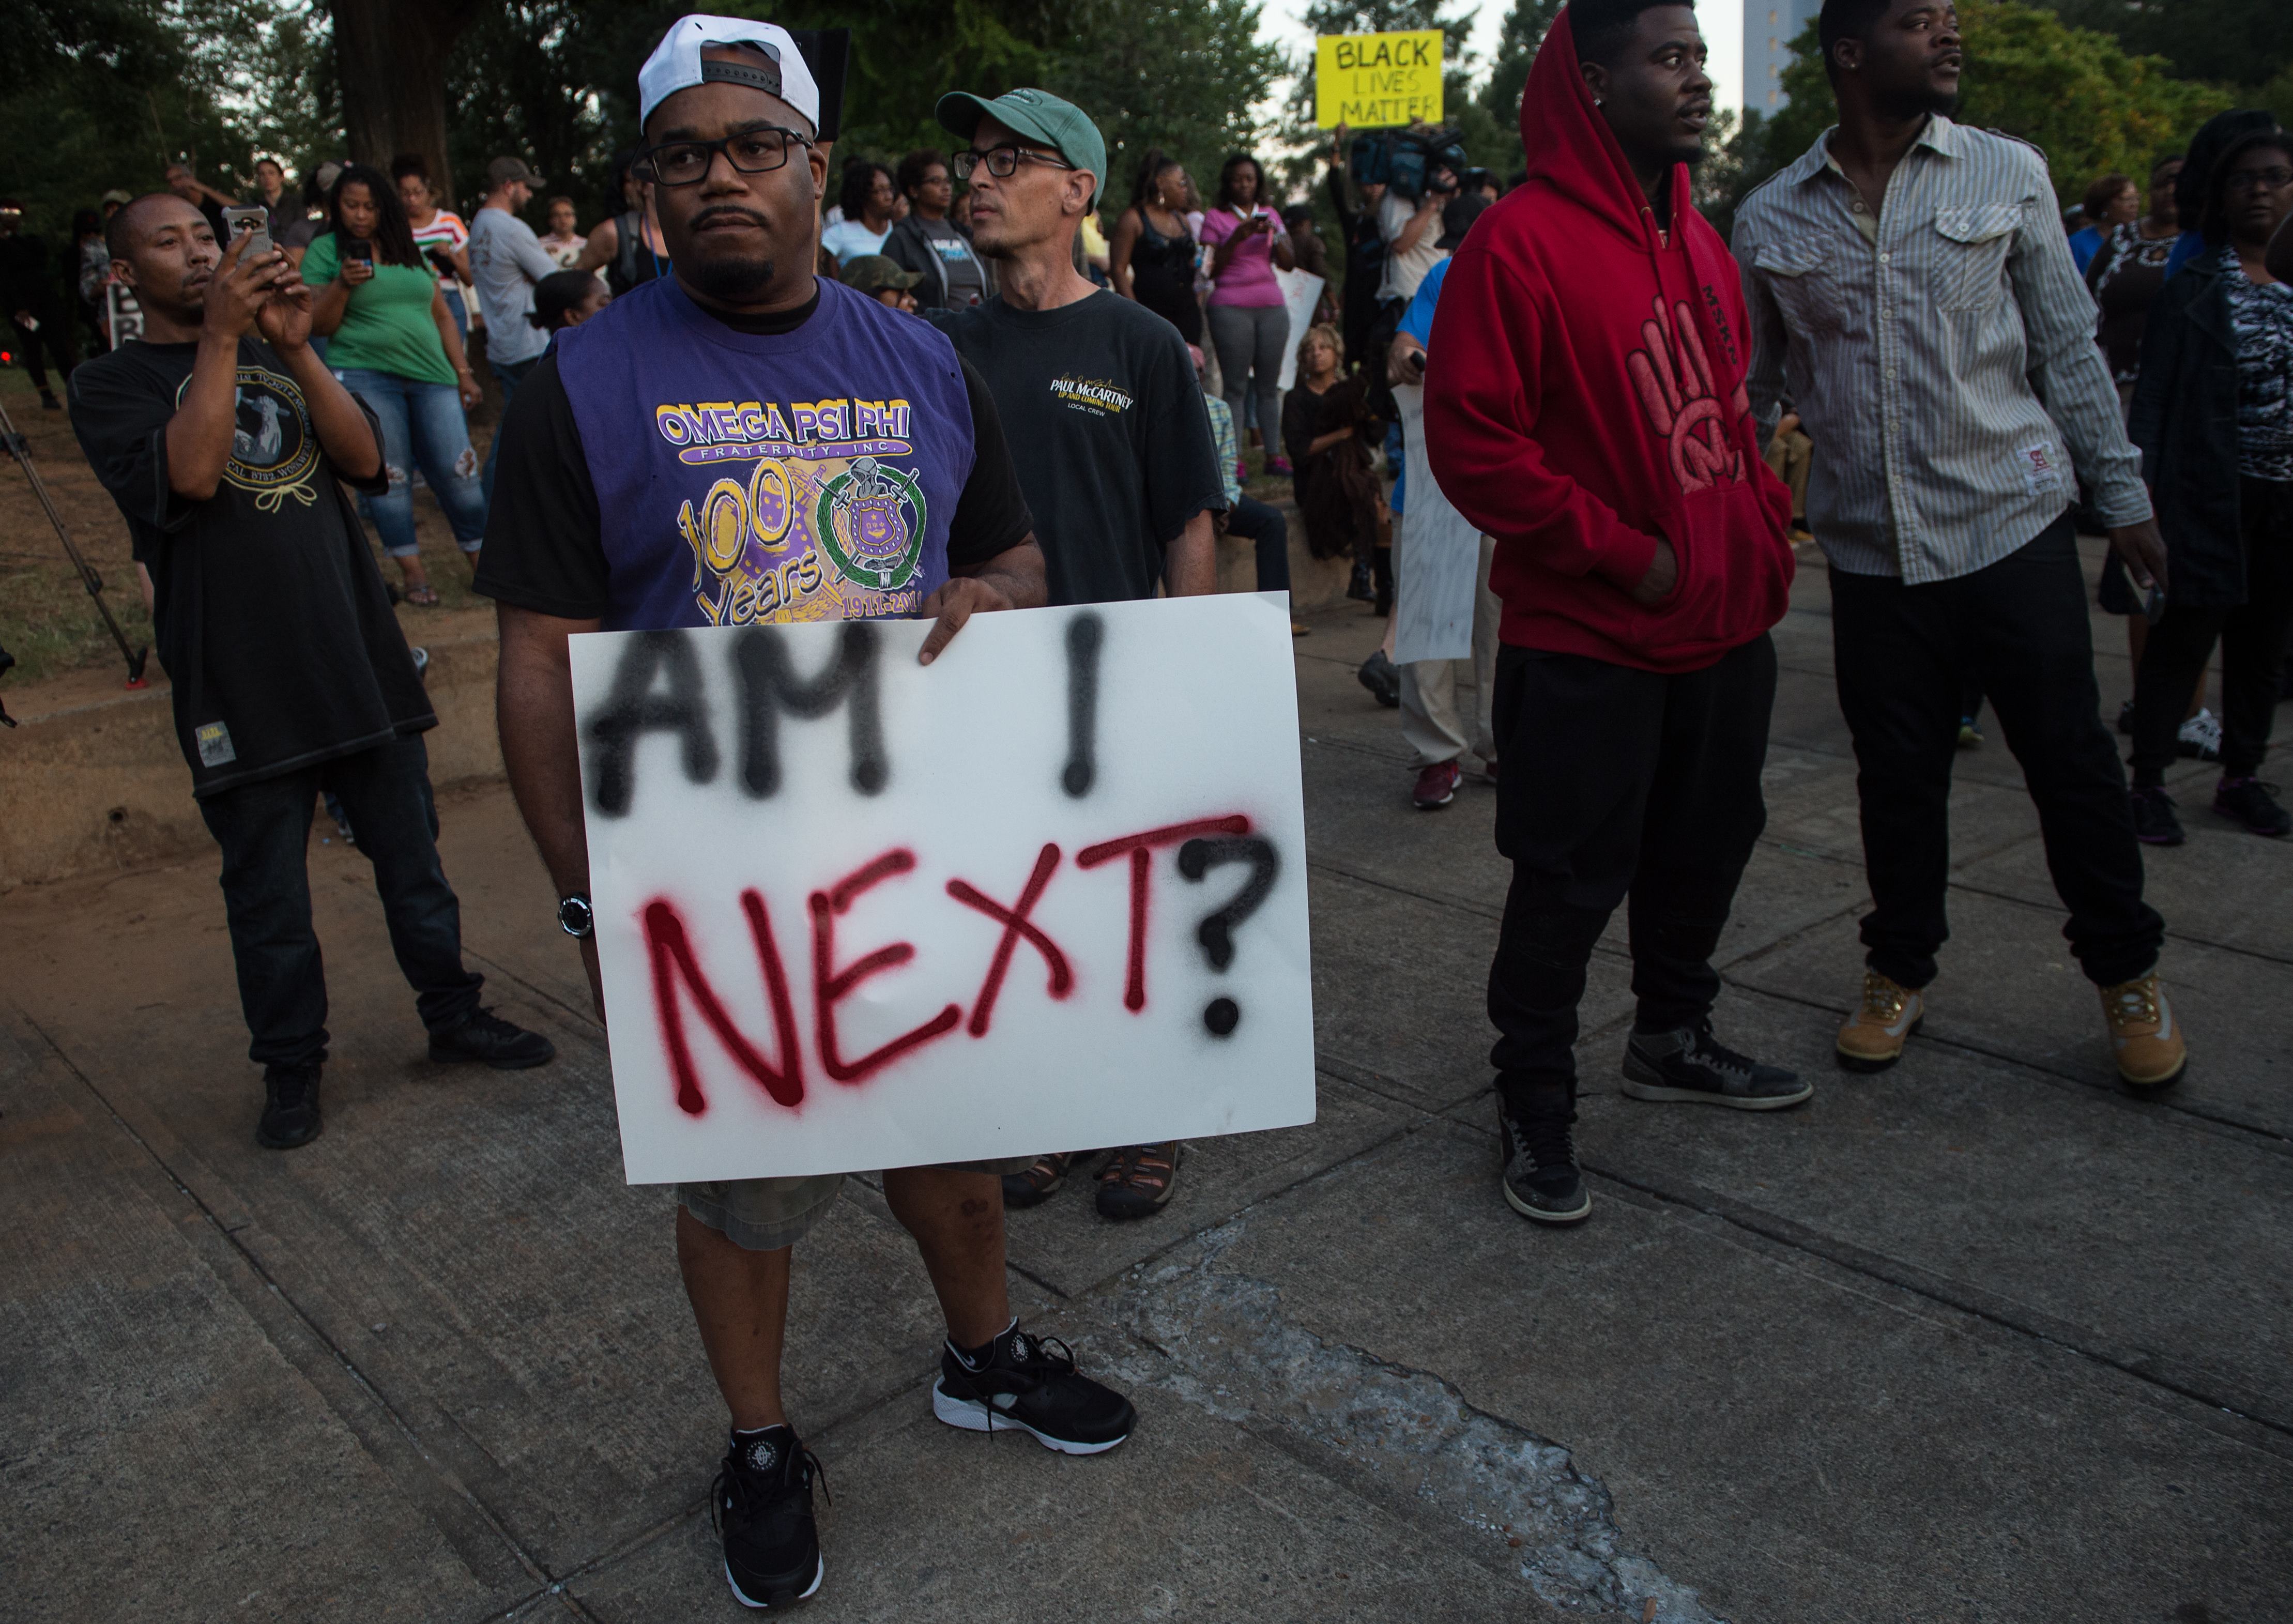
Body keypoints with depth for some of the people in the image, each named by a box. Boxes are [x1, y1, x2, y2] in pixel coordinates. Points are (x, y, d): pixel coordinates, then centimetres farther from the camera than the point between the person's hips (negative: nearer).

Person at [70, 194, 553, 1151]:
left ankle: (453, 1014, 26)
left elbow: (365, 462, 1)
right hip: (239, 682, -3)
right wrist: (221, 336, -16)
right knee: (267, 888, 5)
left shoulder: (276, 356, 16)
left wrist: (296, 348, -10)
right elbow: (187, 475, -17)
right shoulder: (111, 384, 3)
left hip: (358, 651, 4)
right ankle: (291, 1065, 21)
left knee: (410, 853, 11)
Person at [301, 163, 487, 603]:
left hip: (431, 375, 3)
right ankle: (413, 571, 5)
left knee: (457, 469, -4)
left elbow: (442, 316, 20)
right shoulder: (325, 250, 7)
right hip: (364, 376, -3)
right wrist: (343, 285, -14)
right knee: (387, 475, -3)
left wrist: (463, 372, 13)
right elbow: (318, 324, 2)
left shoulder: (408, 250, 17)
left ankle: (483, 561, 8)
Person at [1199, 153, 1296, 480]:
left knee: (1269, 385, 2)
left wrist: (1274, 236, -6)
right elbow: (1211, 269, -1)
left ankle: (1275, 455, 4)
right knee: (1236, 386, -8)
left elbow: (1289, 265, 10)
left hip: (1271, 306, 3)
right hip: (1231, 308, -3)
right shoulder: (1216, 218, 6)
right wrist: (1237, 238, -11)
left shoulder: (1271, 216, 17)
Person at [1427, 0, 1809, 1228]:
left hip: (1724, 622, 8)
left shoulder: (1695, 237, 11)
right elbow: (1471, 443, -19)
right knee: (1569, 884, 2)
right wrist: (1623, 553, -17)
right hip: (1588, 642, -8)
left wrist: (1765, 526, 7)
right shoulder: (1521, 240, -15)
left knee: (1704, 846, 21)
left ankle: (1672, 1037, 42)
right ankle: (1534, 1108, 20)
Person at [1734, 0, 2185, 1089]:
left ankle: (2127, 972, 26)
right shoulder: (1771, 222, 3)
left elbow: (2069, 348, 6)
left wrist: (2124, 497, 6)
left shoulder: (2008, 174, 3)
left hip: (2013, 527, 0)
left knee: (2071, 760, 6)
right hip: (1870, 550, 0)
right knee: (1897, 776, 9)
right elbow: (1749, 389, 9)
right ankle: (1900, 969, 30)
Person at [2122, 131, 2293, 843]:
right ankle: (2148, 781, 6)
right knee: (2184, 637, -3)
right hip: (2212, 495, -5)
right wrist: (2146, 489, -14)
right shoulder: (2196, 287, -2)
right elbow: (2155, 392, -6)